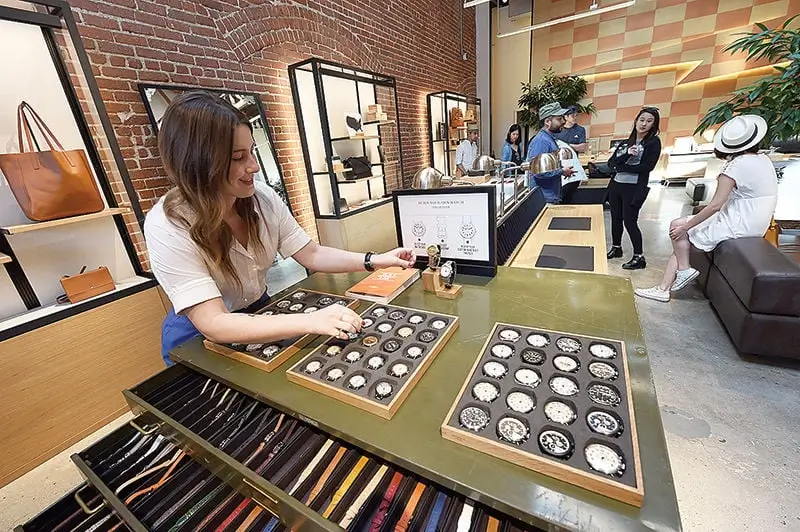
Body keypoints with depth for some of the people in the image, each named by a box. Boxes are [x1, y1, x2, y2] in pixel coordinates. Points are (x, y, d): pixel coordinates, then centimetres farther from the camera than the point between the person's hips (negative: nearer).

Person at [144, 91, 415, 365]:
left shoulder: (262, 197, -13)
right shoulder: (167, 226, -27)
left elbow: (311, 255, -8)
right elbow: (213, 323, -33)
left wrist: (376, 261, -19)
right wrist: (310, 321, -45)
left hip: (259, 313, 4)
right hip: (199, 339, -4)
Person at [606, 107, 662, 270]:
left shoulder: (654, 142, -2)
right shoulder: (626, 143, 12)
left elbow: (647, 167, -13)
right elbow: (611, 163, 1)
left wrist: (620, 166, -7)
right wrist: (627, 154, -16)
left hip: (634, 188, -5)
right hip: (616, 185, 5)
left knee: (629, 221, -5)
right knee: (616, 218, 13)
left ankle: (639, 257, 7)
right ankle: (616, 248, 30)